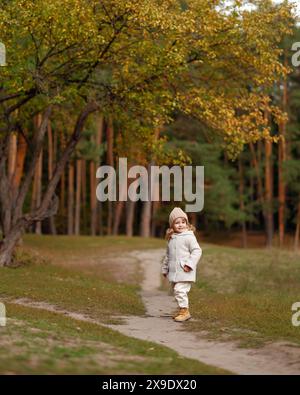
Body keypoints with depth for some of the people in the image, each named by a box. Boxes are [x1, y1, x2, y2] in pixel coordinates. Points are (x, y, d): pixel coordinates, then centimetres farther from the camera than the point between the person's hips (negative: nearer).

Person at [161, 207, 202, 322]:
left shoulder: (189, 237, -9)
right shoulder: (171, 238, 13)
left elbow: (197, 251, -13)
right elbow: (168, 255, 22)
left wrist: (189, 264, -19)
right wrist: (164, 268, 24)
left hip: (184, 272, -8)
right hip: (173, 272, 8)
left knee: (180, 290, -16)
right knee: (176, 291, 15)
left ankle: (184, 311, -6)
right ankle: (182, 309, 28)